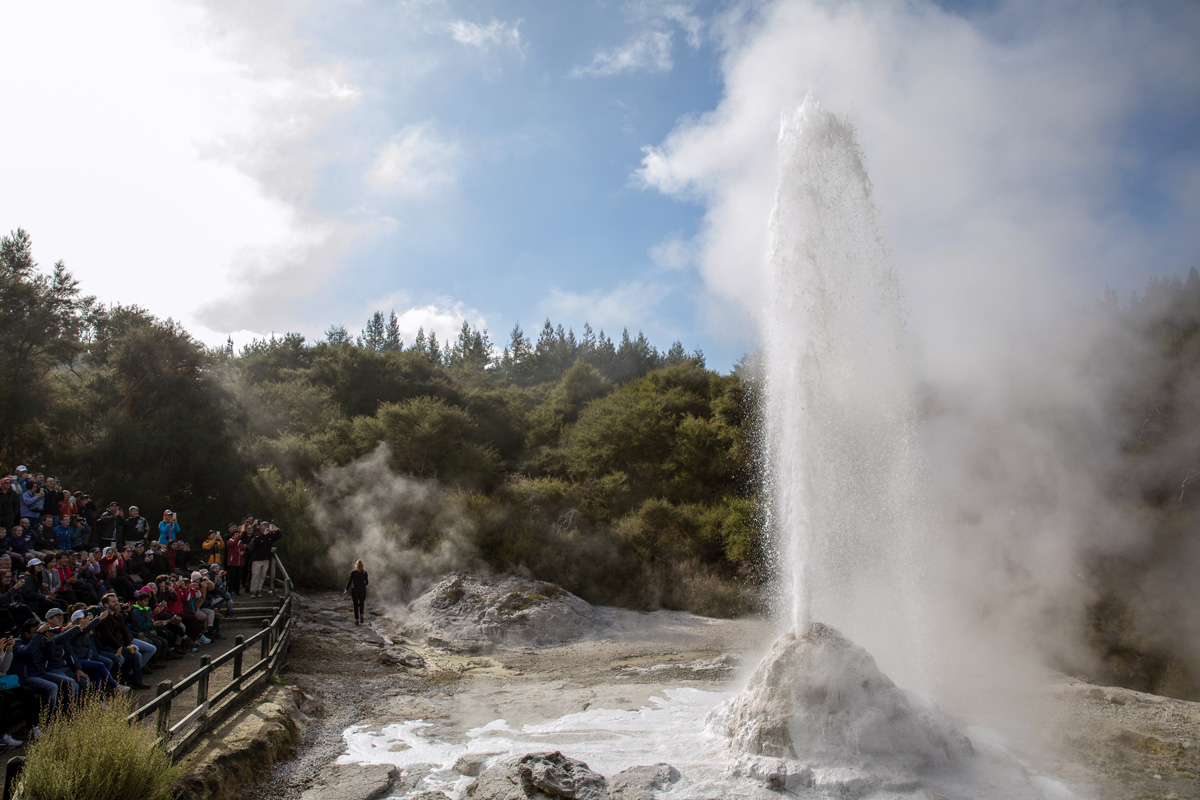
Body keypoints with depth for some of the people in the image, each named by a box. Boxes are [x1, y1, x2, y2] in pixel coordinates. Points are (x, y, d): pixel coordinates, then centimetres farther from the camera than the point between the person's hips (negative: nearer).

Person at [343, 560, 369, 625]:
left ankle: (357, 620, 12)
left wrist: (346, 590, 6)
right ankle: (361, 615, -7)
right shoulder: (365, 572, -4)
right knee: (361, 604, 19)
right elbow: (366, 582, 1)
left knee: (356, 605, 11)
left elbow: (350, 582, -5)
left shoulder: (353, 572, -8)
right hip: (362, 590, 1)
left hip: (354, 590, -1)